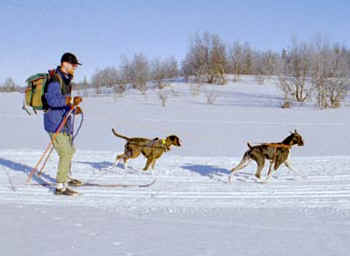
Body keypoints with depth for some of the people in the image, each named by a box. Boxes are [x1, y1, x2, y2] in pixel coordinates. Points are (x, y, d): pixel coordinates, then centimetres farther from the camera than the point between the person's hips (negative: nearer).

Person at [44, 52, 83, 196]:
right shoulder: (55, 79, -17)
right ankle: (60, 187, -6)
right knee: (65, 154, -12)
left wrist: (73, 109, 14)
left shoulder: (66, 79, 15)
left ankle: (67, 177, 41)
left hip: (65, 122, 10)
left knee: (69, 151, 23)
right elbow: (52, 99, -30)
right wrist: (70, 101, -39)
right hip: (55, 123, -10)